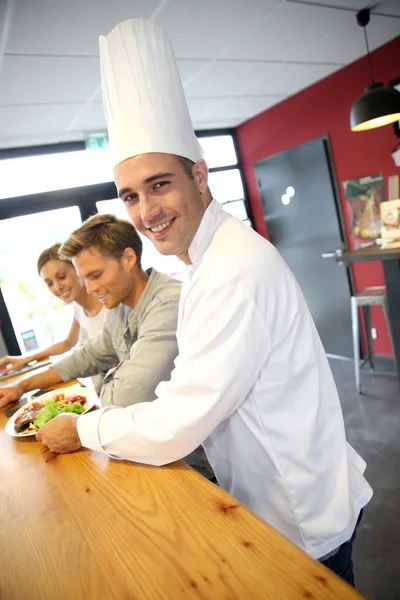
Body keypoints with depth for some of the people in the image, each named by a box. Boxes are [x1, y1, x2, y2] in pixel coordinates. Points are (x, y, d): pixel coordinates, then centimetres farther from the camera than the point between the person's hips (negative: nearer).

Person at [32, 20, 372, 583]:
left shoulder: (238, 270, -31)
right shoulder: (209, 260, 3)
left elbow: (175, 428, -27)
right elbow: (191, 392, 10)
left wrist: (81, 431, -10)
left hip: (304, 521, -9)